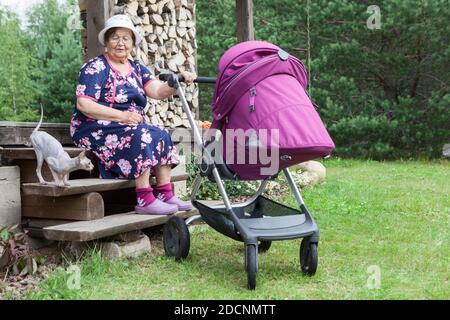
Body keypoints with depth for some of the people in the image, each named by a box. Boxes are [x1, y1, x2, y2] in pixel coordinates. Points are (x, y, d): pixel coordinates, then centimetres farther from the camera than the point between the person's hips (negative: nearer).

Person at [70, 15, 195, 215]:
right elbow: (83, 104, -18)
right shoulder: (95, 67, -6)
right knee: (141, 136, -30)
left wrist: (179, 81, -24)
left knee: (162, 135, -15)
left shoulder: (136, 69, 14)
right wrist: (121, 116, -25)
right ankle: (144, 200, -31)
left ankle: (165, 195, -18)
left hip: (130, 125, 7)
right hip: (94, 129, -7)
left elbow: (158, 91, -4)